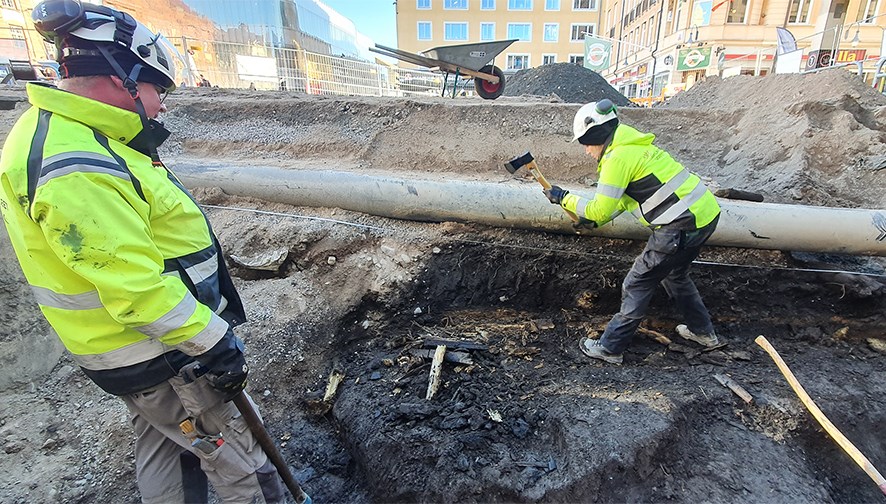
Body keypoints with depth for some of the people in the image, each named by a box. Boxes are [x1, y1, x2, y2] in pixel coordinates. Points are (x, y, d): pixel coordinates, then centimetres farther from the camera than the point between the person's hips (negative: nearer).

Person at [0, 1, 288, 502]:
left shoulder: (68, 134, 7)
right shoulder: (74, 169, -28)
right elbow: (135, 286, -29)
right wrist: (212, 343, -21)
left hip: (141, 345, 10)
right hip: (161, 357, -10)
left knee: (166, 450, 27)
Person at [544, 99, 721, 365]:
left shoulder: (618, 157, -15)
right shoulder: (634, 146, 16)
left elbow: (600, 210, -14)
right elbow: (626, 196, 25)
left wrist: (564, 198, -2)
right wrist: (595, 220, 21)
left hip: (682, 227, -10)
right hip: (706, 213, 10)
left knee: (637, 285, 0)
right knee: (674, 274, 29)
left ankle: (610, 347, 11)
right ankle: (702, 331, 44)